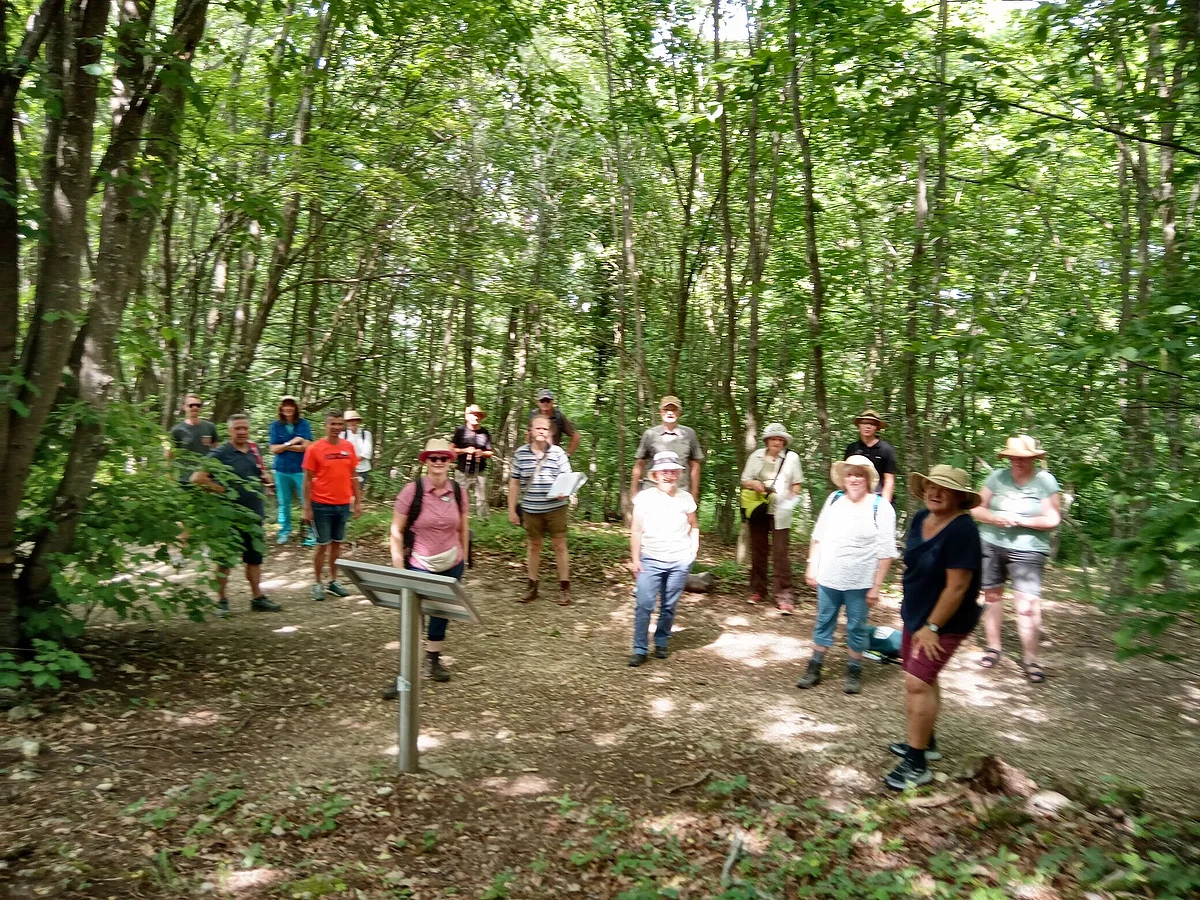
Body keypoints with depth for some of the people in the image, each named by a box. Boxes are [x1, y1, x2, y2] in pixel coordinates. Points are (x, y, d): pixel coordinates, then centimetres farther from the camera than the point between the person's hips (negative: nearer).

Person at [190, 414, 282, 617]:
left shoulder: (253, 451, 8)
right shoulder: (220, 453, -11)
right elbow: (197, 478, -18)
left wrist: (265, 478, 1)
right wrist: (220, 490, -16)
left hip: (254, 515, 6)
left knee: (254, 558, 13)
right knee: (225, 560, 4)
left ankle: (257, 598, 23)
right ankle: (221, 600, 17)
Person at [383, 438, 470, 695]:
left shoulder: (457, 491, -3)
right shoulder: (412, 490, -13)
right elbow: (397, 530, -8)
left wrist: (463, 558, 12)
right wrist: (398, 563, -10)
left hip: (451, 565, 4)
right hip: (420, 566, -3)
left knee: (441, 612, 15)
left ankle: (433, 660, 33)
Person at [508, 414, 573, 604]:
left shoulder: (557, 452, -5)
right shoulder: (520, 453, -1)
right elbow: (514, 482, 5)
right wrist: (512, 509, 4)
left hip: (555, 508, -2)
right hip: (531, 509, 2)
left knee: (559, 545, 4)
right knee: (533, 545, 14)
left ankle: (564, 587, 13)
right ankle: (532, 585, 26)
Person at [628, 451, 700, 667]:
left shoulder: (686, 499, 2)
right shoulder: (644, 498, -3)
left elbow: (694, 526, 16)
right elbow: (636, 531, 0)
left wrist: (694, 549, 3)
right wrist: (635, 559, -3)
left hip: (680, 561, 1)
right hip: (650, 560, -1)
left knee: (669, 606, 7)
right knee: (644, 605, -9)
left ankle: (661, 643, 24)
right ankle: (640, 649, -2)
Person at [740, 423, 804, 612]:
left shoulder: (792, 457, -1)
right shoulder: (757, 456, 5)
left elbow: (797, 484, 4)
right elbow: (744, 481, 8)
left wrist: (790, 498, -12)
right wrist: (754, 484, -13)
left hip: (780, 512, -3)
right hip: (758, 510, 3)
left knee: (780, 553, -7)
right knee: (758, 551, 10)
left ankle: (784, 596, -5)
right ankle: (757, 590, 23)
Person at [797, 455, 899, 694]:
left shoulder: (880, 507, -11)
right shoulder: (834, 499, 2)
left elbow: (886, 552, -11)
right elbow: (818, 536, 9)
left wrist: (876, 586, -12)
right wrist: (812, 566, 7)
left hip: (860, 583, -4)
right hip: (828, 578, 4)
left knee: (857, 628, 9)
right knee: (824, 623, 13)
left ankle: (854, 672, 25)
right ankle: (814, 669, 24)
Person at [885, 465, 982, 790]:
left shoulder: (962, 530, -25)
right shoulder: (921, 518, -1)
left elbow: (957, 586, -25)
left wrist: (932, 627, -21)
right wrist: (908, 605, 16)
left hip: (944, 622, -9)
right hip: (916, 614, 9)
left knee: (917, 683, -12)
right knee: (924, 678, 20)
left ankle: (917, 765, -2)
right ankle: (925, 743, 37)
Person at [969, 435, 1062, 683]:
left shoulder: (1045, 481, -4)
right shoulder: (997, 477, 2)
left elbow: (1053, 520, -7)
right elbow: (977, 509, 4)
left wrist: (1020, 520, -16)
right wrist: (994, 518, -15)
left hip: (1027, 551, -3)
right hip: (991, 545, 3)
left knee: (1027, 604, -10)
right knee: (992, 595, 12)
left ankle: (1030, 657, 2)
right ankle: (993, 646, 27)